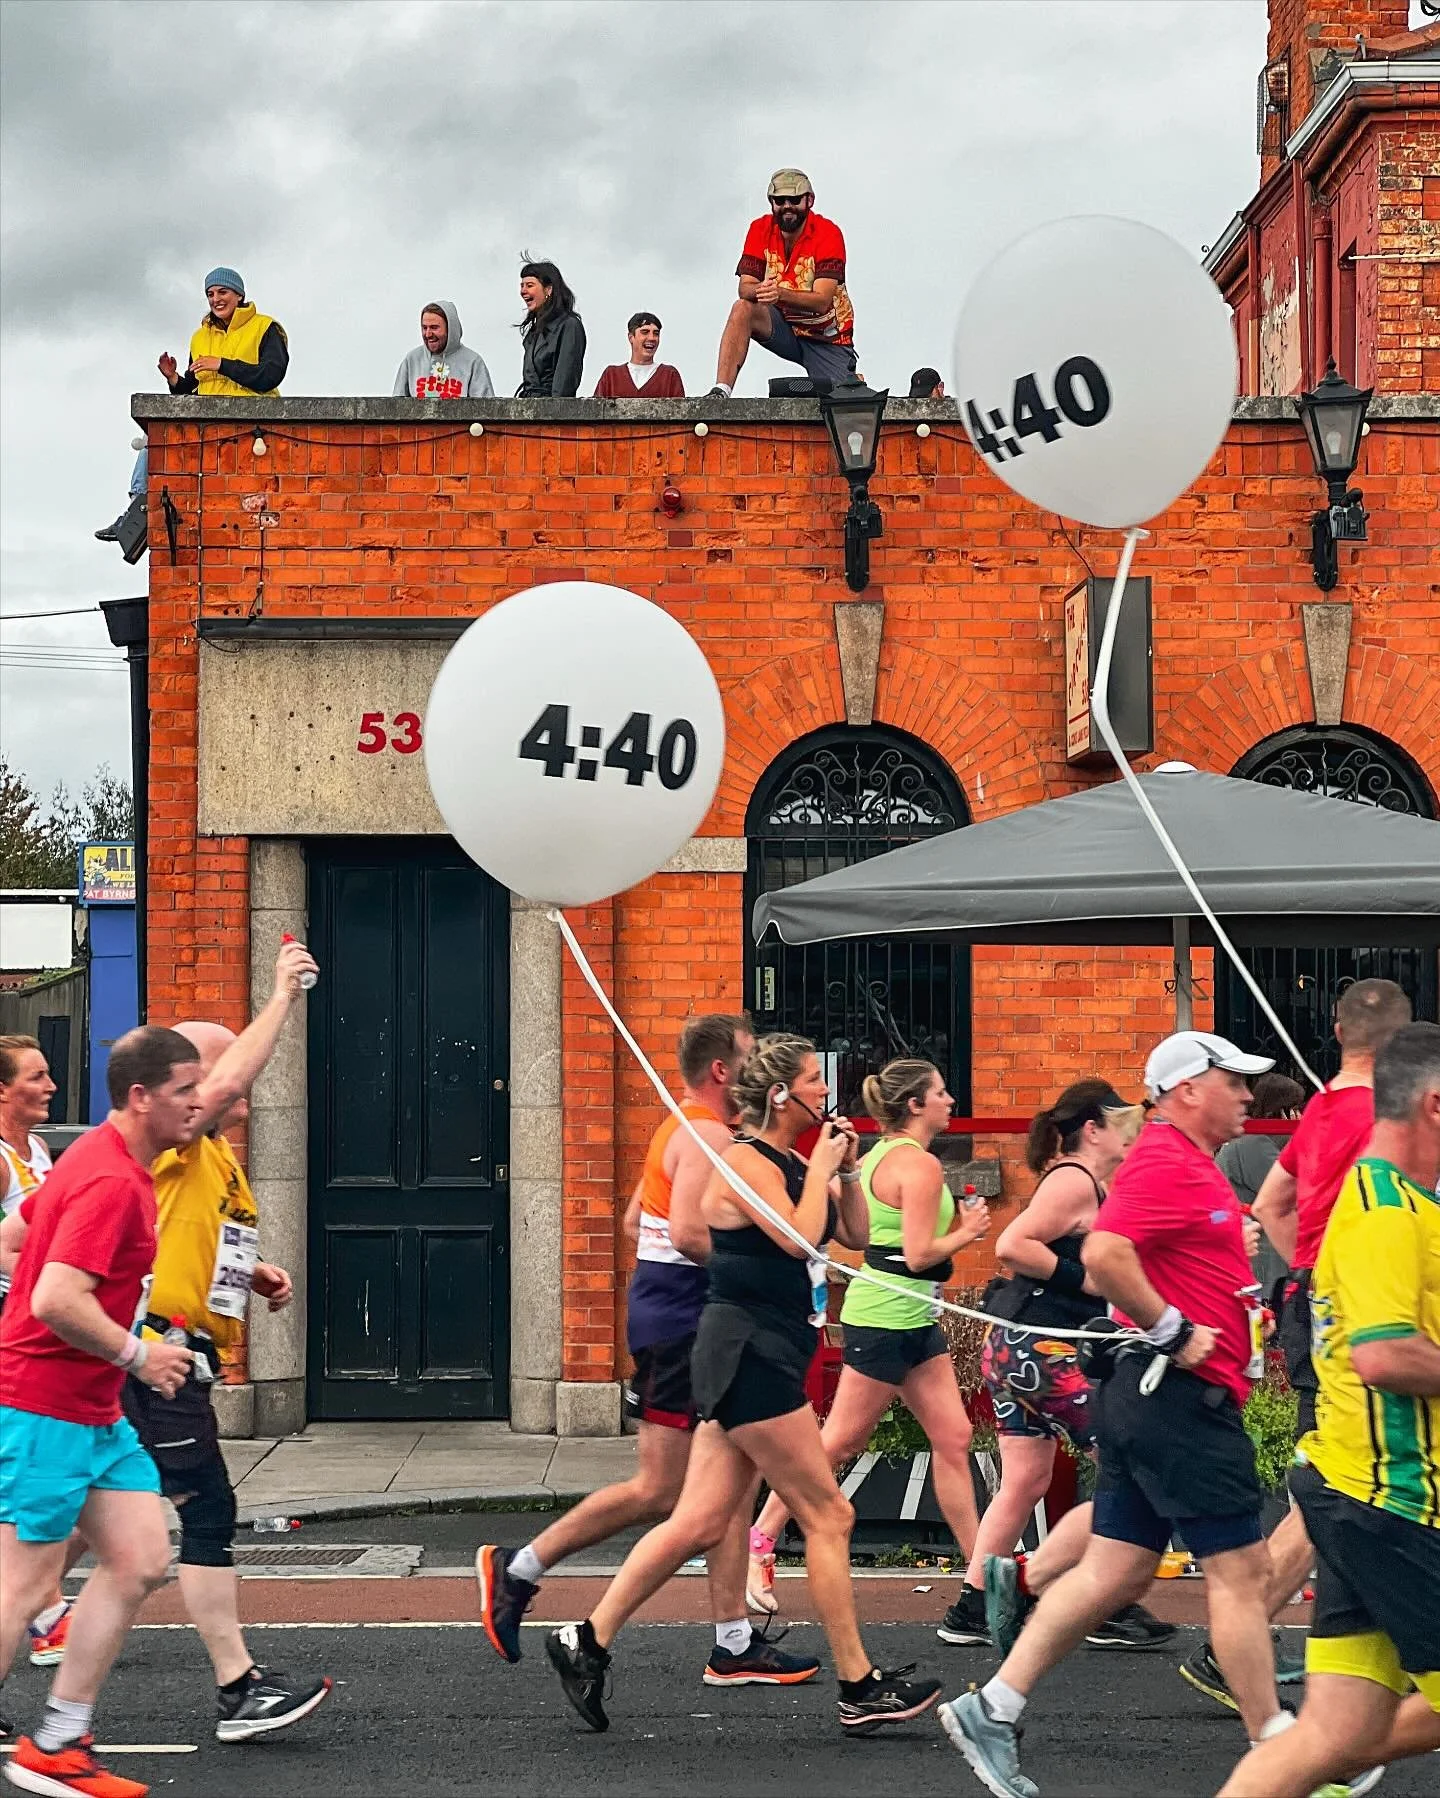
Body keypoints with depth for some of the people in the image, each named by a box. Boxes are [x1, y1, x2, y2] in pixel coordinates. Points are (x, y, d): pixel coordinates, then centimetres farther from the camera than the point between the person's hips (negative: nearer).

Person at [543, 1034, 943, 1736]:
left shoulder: (792, 1163, 15)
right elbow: (799, 1237, -24)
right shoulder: (746, 1162, -12)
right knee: (828, 1516, -4)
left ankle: (589, 1640, 11)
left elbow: (854, 1236, 18)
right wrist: (820, 1170, -11)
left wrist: (846, 1171, 5)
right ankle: (861, 1690, 2)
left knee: (698, 1524, 7)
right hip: (749, 1355, -9)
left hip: (765, 1357, 9)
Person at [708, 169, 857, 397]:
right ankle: (720, 392, -32)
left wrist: (780, 293, -45)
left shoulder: (828, 233, -18)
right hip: (782, 325, 2)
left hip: (826, 338, -2)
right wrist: (761, 289, -39)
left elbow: (822, 301, -27)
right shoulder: (761, 230, -6)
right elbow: (745, 287, -13)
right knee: (742, 309, -26)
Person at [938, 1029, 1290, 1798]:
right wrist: (1174, 1332, -21)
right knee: (1240, 1568, -2)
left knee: (1115, 1572, 9)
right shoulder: (1166, 1161, -14)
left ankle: (992, 1710, 10)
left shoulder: (1187, 1161, 19)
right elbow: (1104, 1252, -28)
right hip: (1180, 1396, -10)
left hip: (1151, 1396, 10)